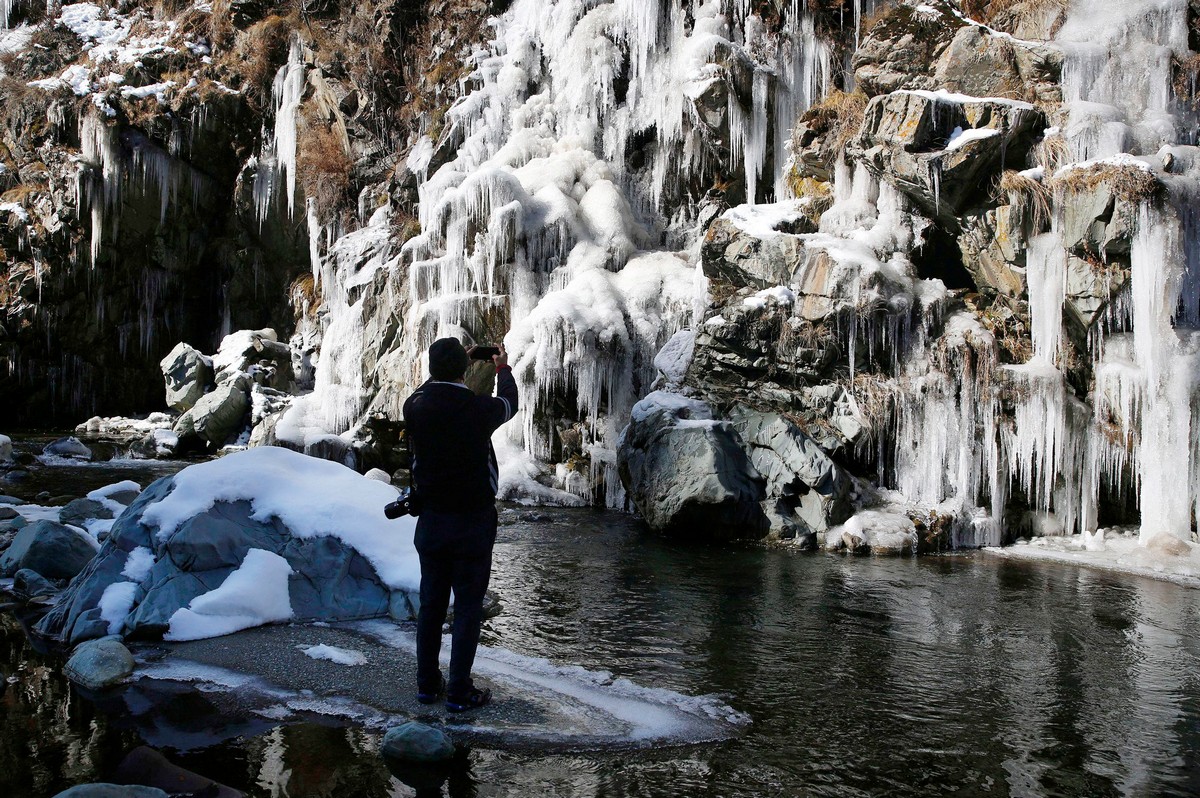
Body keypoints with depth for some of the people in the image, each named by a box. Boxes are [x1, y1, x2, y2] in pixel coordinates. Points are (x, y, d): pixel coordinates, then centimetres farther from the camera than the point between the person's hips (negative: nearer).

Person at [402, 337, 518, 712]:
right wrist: (503, 369, 28)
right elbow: (509, 402, 8)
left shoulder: (415, 407, -7)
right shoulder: (479, 409, -16)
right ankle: (459, 692, 7)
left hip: (431, 520, 4)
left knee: (430, 603, 14)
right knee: (468, 607, 4)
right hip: (472, 522, -4)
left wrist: (444, 369, 34)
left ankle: (427, 684, 23)